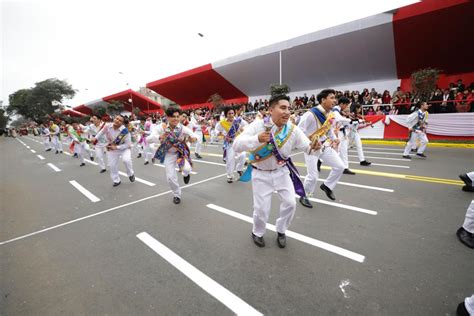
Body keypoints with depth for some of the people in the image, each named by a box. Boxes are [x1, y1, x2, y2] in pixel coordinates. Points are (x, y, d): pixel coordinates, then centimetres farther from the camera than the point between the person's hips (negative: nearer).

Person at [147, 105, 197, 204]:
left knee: (187, 169, -27)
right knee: (170, 177, 1)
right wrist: (160, 137, -43)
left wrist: (193, 138, -41)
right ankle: (177, 195, 30)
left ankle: (186, 174, 16)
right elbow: (148, 139, -22)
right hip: (168, 154, 1)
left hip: (181, 152, -1)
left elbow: (195, 136, -15)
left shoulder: (183, 128, -19)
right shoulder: (162, 127, -18)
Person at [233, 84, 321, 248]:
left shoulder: (292, 129, -12)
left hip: (281, 171, 4)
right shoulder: (258, 125, -22)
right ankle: (257, 233, 34)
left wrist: (313, 147, -36)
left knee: (290, 203, 5)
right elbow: (236, 146, -29)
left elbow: (307, 146, -12)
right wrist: (257, 139, -44)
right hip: (261, 174, -3)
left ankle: (281, 231, 33)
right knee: (262, 209, 2)